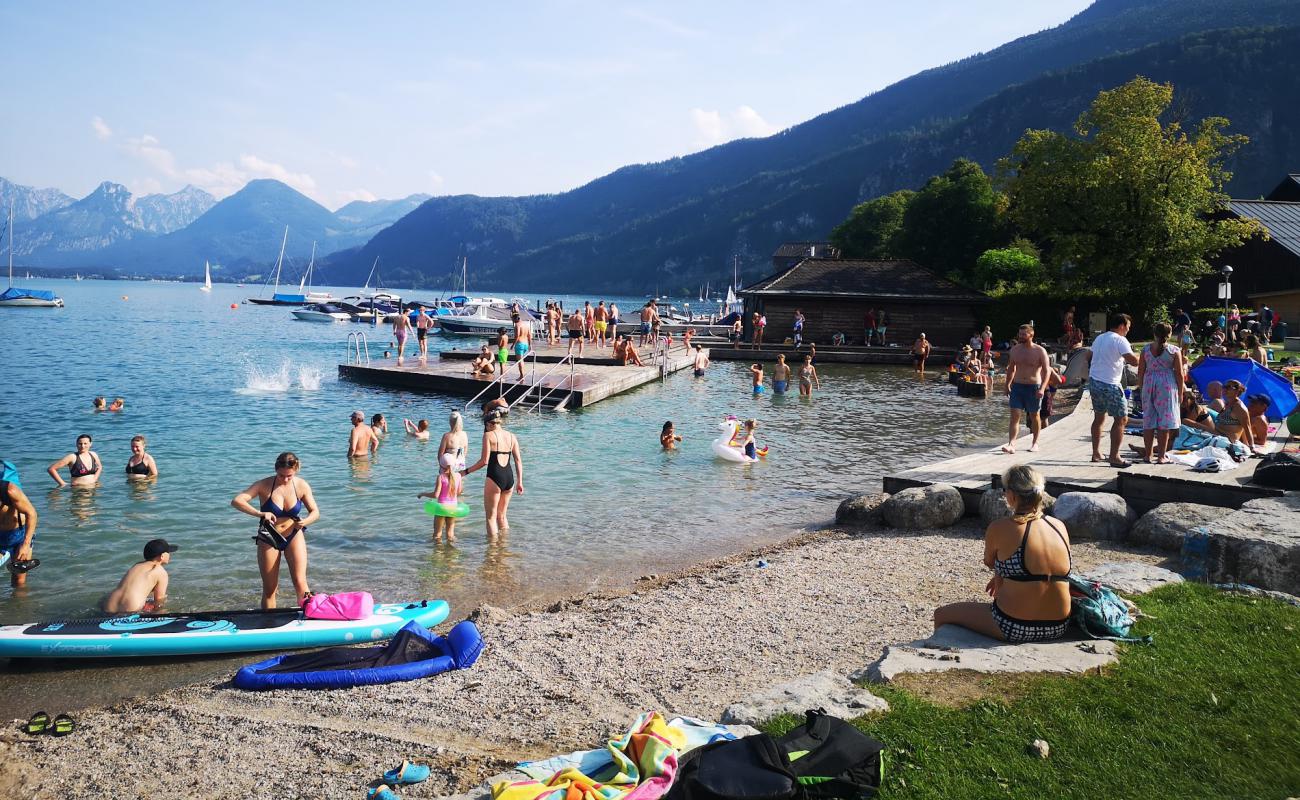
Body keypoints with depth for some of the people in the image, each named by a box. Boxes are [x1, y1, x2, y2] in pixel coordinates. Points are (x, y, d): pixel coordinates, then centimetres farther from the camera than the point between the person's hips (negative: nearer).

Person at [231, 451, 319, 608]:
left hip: (294, 537, 0)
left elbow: (315, 512, -1)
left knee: (300, 582, -13)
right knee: (269, 589, 7)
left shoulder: (302, 486, -10)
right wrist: (260, 514, -40)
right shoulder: (264, 485, -17)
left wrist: (305, 521, -24)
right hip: (268, 539, 0)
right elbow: (236, 501, -26)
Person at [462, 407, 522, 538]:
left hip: (494, 478, -6)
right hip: (509, 478, 6)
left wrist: (467, 471, -1)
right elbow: (518, 460, 9)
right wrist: (519, 482, 13)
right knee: (502, 516, 20)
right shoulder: (511, 436, 10)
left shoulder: (488, 435, -6)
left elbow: (484, 461, -12)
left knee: (491, 516, 5)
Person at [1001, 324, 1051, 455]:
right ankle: (1011, 444, -15)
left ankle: (1035, 443, 26)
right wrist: (1007, 385, 14)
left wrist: (1042, 388, -21)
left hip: (1034, 387, -3)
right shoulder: (1015, 349, 5)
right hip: (1017, 386, 3)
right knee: (1015, 416, -8)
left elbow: (1047, 370, -9)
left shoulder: (1040, 351, -6)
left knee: (1034, 416, 11)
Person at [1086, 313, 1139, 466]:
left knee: (1099, 418, 19)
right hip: (1109, 385, -8)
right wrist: (1138, 355, 0)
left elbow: (1089, 356, 24)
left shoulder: (1099, 338, 12)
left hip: (1093, 381, 9)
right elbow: (1134, 361, -22)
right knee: (1121, 419, -1)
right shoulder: (1120, 340, -13)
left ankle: (1096, 453, 24)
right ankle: (1114, 457, -3)